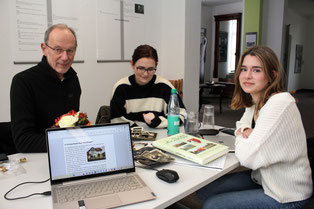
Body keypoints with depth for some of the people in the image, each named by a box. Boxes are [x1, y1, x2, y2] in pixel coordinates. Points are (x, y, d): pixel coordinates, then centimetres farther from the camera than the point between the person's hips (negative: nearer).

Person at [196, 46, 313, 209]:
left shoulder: (280, 103, -28)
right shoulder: (256, 102, 1)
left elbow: (248, 157, -32)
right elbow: (242, 124, 19)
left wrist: (240, 138, -9)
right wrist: (246, 131, -6)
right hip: (262, 178, 8)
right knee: (204, 191, 5)